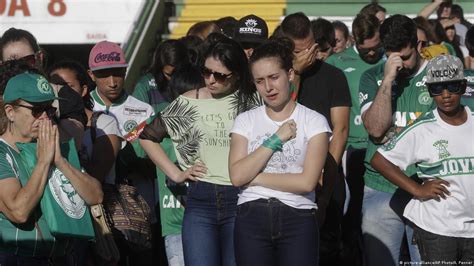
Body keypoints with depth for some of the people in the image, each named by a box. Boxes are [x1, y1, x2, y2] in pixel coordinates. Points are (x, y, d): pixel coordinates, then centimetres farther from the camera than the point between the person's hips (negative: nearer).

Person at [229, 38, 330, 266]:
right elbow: (237, 176, -5)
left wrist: (255, 178, -6)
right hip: (251, 218, 2)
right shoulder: (245, 120, 8)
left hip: (298, 219, -2)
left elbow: (307, 182, -10)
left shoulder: (314, 121, 1)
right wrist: (276, 139, -7)